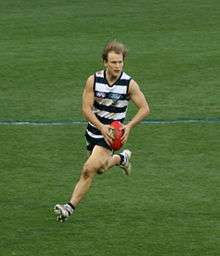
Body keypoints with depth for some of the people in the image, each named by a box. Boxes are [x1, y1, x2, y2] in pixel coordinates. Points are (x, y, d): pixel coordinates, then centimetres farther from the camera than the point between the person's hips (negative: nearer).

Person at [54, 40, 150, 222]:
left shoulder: (129, 84, -16)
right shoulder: (93, 80, -12)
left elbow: (145, 109, -8)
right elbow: (86, 109, -13)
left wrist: (129, 126, -21)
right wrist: (102, 127, -27)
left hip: (112, 132, -4)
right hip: (95, 129, 4)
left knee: (89, 169, -17)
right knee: (100, 168, 21)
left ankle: (71, 206, -9)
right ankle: (121, 158, 51)